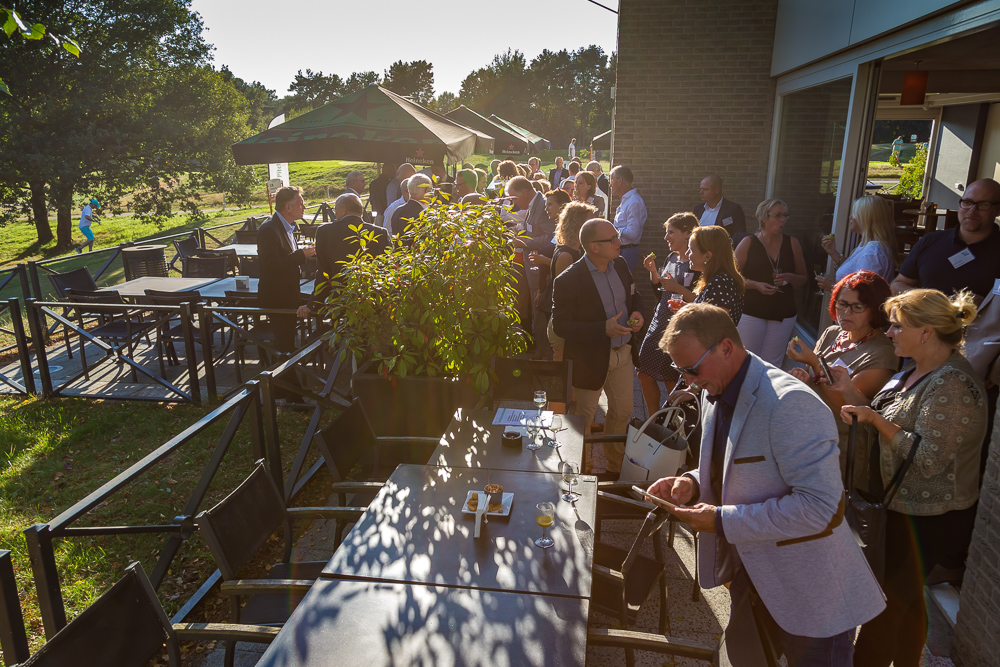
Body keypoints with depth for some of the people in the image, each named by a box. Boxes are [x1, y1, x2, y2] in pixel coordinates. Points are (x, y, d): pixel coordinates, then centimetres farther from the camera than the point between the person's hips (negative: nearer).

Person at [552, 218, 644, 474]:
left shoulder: (620, 264, -1)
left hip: (623, 352, 7)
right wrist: (604, 329, -28)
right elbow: (560, 325, -22)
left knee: (622, 411, 19)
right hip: (590, 359, -6)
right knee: (583, 418, 10)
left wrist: (637, 312, -9)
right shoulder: (568, 281, -22)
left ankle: (616, 467, 42)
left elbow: (633, 296, 15)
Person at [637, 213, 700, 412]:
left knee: (672, 381, 0)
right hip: (660, 322, 8)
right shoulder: (672, 258, 10)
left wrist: (678, 288, -23)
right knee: (644, 373, 10)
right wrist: (653, 271, 5)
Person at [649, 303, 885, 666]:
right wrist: (693, 483, -7)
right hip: (748, 570, 8)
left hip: (807, 592, -8)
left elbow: (820, 505, -30)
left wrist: (724, 521, -27)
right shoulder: (714, 394, 0)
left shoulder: (790, 404, -28)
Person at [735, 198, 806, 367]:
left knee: (772, 364, 6)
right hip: (752, 312, -2)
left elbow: (803, 278, 13)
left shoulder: (792, 243, 5)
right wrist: (756, 285, -17)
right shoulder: (748, 243, -2)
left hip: (783, 314, 3)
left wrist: (789, 278, -9)